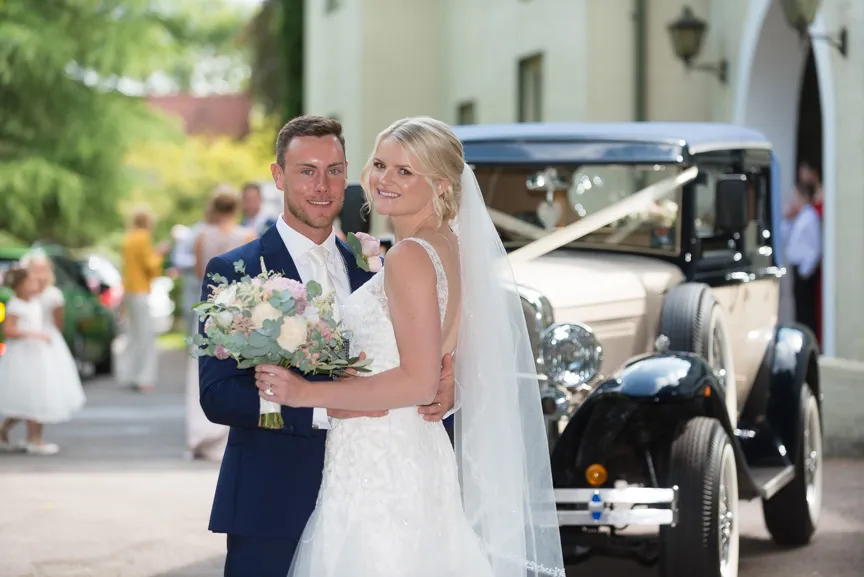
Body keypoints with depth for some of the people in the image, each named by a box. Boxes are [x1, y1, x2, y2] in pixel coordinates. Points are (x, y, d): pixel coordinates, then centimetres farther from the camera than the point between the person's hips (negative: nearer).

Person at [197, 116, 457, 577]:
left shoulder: (371, 269, 12)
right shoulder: (233, 272, -3)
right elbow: (217, 396, -12)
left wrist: (442, 391, -12)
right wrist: (321, 407, -23)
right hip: (272, 509, -4)